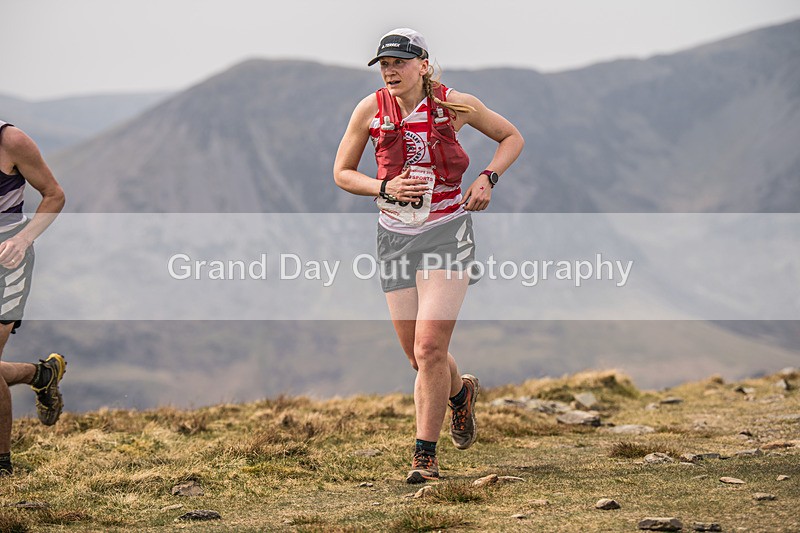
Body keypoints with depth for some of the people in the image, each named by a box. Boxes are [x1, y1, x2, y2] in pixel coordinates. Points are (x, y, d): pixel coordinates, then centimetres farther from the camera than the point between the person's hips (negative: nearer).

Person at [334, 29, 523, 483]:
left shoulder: (455, 104, -5)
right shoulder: (371, 110, -2)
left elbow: (512, 137, 11)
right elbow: (342, 173, 8)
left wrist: (488, 179, -6)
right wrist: (385, 188, -10)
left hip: (447, 231, -3)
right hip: (396, 236, 3)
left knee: (430, 348, -16)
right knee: (419, 357, 8)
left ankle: (425, 455, -6)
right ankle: (461, 393, 43)